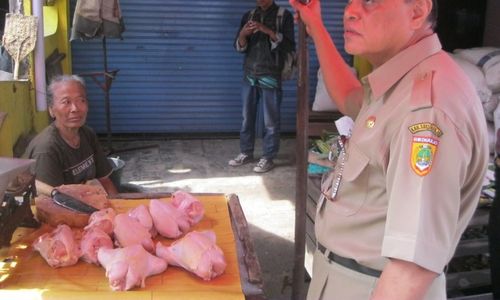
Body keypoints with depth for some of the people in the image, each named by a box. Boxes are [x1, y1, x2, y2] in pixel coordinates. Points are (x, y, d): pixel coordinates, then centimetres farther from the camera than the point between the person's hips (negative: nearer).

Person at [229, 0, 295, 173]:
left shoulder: (284, 15, -2)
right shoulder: (248, 16, 10)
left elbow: (289, 46, -11)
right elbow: (239, 47, 9)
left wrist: (268, 31, -21)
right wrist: (243, 34, -12)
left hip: (271, 77, -4)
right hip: (249, 75, 5)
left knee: (270, 120, 0)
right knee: (247, 117, 11)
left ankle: (268, 158, 10)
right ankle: (246, 153, 23)